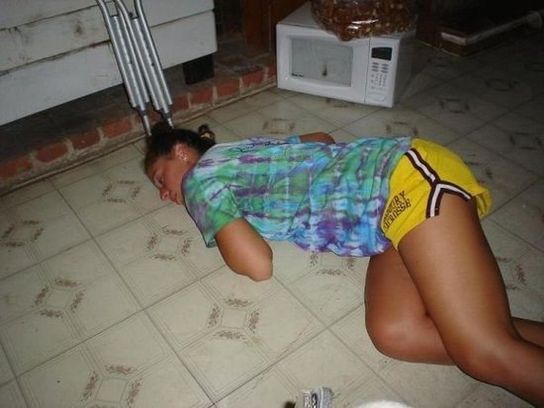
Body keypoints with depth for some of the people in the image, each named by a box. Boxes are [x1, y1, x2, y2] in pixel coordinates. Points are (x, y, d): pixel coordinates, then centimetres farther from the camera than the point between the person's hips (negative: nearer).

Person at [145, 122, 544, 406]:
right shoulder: (238, 155, 25)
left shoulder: (200, 178, 0)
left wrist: (222, 233, 11)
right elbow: (322, 137, 37)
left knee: (488, 354, -17)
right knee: (396, 334, -10)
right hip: (397, 205, 9)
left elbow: (258, 266, -8)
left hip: (411, 176, -9)